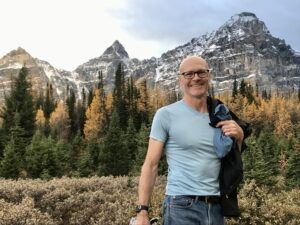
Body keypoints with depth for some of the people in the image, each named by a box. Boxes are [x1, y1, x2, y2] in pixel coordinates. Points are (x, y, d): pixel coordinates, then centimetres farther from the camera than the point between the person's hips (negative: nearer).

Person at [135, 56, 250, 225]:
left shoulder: (221, 116, 9)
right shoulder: (166, 114, -5)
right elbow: (151, 164, -6)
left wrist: (239, 137, -2)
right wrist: (142, 211, -12)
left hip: (216, 207, 5)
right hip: (181, 206, -4)